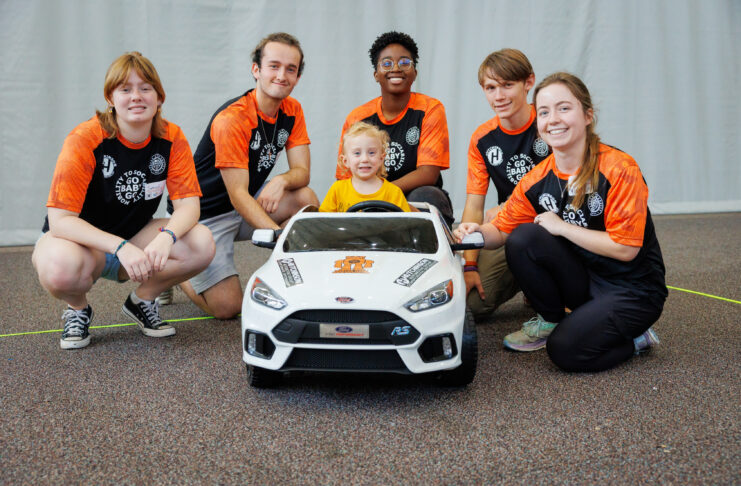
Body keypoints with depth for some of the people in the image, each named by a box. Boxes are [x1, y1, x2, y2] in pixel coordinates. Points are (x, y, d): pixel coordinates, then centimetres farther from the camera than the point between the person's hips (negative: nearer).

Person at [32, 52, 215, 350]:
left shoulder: (172, 138, -9)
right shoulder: (85, 139, -20)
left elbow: (188, 204, -12)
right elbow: (60, 219, -25)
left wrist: (167, 236, -36)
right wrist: (120, 247, -38)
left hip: (136, 238, 4)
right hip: (82, 240, -3)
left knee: (201, 244, -23)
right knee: (60, 267, -39)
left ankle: (142, 301, 6)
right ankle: (77, 309, 1)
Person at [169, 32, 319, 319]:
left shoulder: (292, 111, -2)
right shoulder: (232, 119, -25)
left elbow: (302, 172, -6)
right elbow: (238, 195, -26)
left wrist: (282, 180, -31)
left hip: (250, 204, 7)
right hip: (206, 215, -7)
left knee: (306, 199, -18)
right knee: (227, 307, -14)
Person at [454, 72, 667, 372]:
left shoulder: (619, 169, -19)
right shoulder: (537, 180, -2)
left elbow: (625, 248, -20)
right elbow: (502, 229, 3)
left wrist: (561, 227, -17)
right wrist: (479, 232, -20)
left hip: (634, 288, -5)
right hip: (582, 278, 5)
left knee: (567, 350, -26)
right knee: (522, 238, -19)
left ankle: (635, 338, 6)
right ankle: (550, 321, 4)